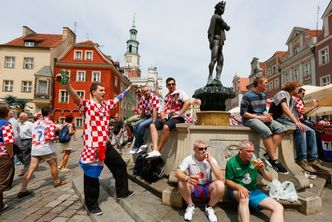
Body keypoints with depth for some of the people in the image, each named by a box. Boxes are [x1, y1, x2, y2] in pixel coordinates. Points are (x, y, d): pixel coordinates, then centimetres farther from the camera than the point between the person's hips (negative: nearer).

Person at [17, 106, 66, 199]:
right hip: (46, 149, -6)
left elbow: (34, 135, 17)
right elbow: (51, 138, -21)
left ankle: (23, 190, 5)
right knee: (53, 165, 13)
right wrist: (55, 137, 0)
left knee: (31, 169, 6)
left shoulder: (37, 122, 11)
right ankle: (57, 181, 27)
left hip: (35, 149, 6)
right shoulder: (50, 123, -13)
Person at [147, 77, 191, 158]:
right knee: (152, 125, -15)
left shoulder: (180, 92, 2)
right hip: (167, 118, 7)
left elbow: (188, 102, -16)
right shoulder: (166, 97, 21)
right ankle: (155, 150, -27)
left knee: (166, 127, -35)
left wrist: (179, 114, -19)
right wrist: (162, 116, -1)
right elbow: (163, 110, 21)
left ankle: (158, 151, -24)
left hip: (177, 118, -6)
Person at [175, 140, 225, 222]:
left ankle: (209, 208, -1)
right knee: (181, 181, -31)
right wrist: (187, 178, -48)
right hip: (193, 188, 0)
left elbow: (221, 178, -24)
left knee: (220, 185, -30)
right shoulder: (189, 159, -15)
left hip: (207, 188, 1)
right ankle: (190, 206, -3)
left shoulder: (211, 159, -13)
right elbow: (178, 173, -26)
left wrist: (210, 161, -30)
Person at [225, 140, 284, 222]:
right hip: (236, 190, -4)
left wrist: (262, 170, -17)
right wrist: (239, 187, -27)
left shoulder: (254, 161, -3)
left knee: (279, 208, -12)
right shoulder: (232, 162, -13)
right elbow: (228, 181, -8)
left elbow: (270, 179, 3)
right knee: (244, 198, -40)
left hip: (253, 190, 5)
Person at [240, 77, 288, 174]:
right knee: (266, 131, -35)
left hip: (261, 117, 8)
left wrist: (267, 115, -3)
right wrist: (259, 117, -17)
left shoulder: (263, 95, 15)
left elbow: (264, 109, 22)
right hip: (250, 119, -8)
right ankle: (274, 160, -24)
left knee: (281, 128, -14)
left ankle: (269, 154, -18)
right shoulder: (248, 96, -9)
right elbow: (243, 113, -12)